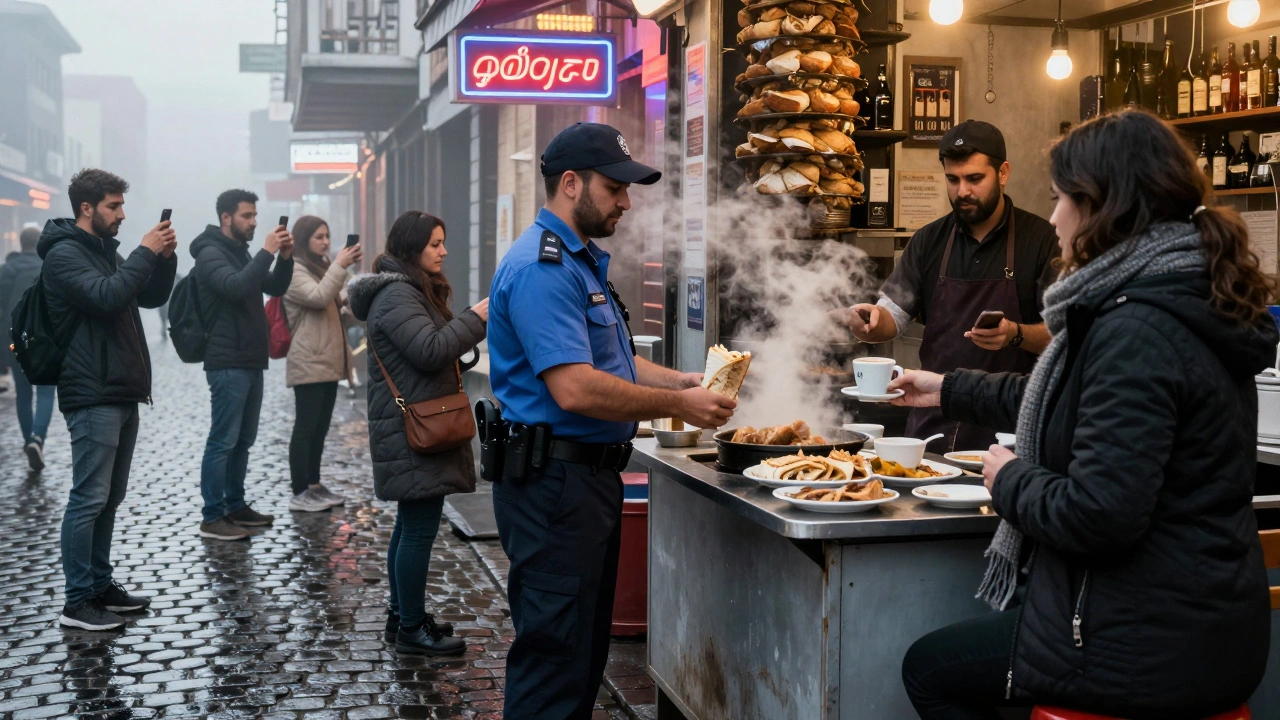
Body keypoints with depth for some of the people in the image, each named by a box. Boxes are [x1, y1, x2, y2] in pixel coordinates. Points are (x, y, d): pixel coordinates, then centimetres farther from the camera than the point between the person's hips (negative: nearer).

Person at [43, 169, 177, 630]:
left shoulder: (106, 250, 18)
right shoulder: (64, 254, -9)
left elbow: (151, 298, 19)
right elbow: (107, 297, -25)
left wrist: (164, 258, 3)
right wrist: (145, 252, -18)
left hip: (122, 393, 9)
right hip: (92, 397, -9)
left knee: (110, 497, 13)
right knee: (89, 498, -8)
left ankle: (100, 584, 21)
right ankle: (78, 602, -3)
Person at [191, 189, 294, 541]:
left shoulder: (241, 253, 19)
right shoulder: (211, 254, -10)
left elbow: (275, 288, 17)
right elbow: (236, 287, -27)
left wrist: (285, 257, 0)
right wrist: (267, 252, -25)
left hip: (250, 362, 9)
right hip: (228, 364, -9)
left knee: (243, 440, 13)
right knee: (223, 441, -8)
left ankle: (235, 506, 21)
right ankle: (212, 518, -5)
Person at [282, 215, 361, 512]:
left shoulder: (320, 266, 19)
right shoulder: (293, 270, -10)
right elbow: (317, 297, -25)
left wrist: (345, 301, 9)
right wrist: (340, 266, -25)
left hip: (328, 361, 9)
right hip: (308, 363, -9)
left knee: (320, 427, 12)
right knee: (305, 428, -8)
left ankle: (314, 485, 19)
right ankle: (299, 493, -6)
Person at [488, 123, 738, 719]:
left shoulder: (582, 261, 17)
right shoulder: (542, 267, -18)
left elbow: (609, 362, 22)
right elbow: (575, 389, -27)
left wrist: (682, 380, 5)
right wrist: (678, 406, -18)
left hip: (590, 478, 11)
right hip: (554, 483, -11)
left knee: (585, 651, 19)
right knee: (554, 659, -2)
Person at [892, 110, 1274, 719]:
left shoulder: (1136, 331, -25)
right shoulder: (1183, 306, 9)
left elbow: (1096, 515, -30)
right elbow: (1058, 402, 24)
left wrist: (1010, 480, -10)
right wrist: (949, 390, 32)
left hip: (1151, 648, -10)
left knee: (928, 667, 9)